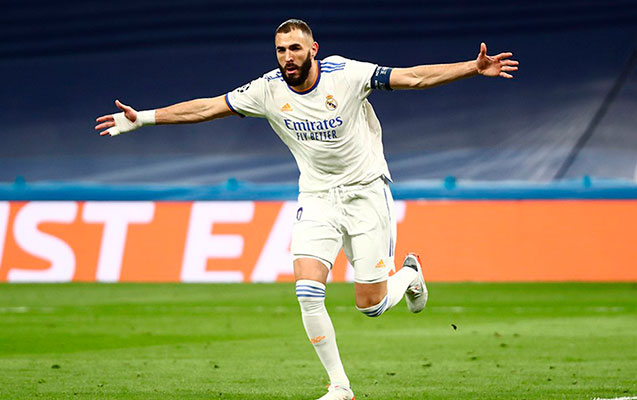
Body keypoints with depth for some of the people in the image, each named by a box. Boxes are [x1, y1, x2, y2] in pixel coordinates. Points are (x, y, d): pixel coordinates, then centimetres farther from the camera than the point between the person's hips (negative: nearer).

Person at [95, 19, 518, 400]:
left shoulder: (347, 74, -16)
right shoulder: (268, 90, -8)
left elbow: (414, 77, -16)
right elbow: (207, 107, -4)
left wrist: (475, 68, -24)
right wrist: (142, 118, -7)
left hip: (366, 191, -3)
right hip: (317, 198, 3)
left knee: (371, 304, -4)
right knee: (308, 291, -16)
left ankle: (410, 275, 33)